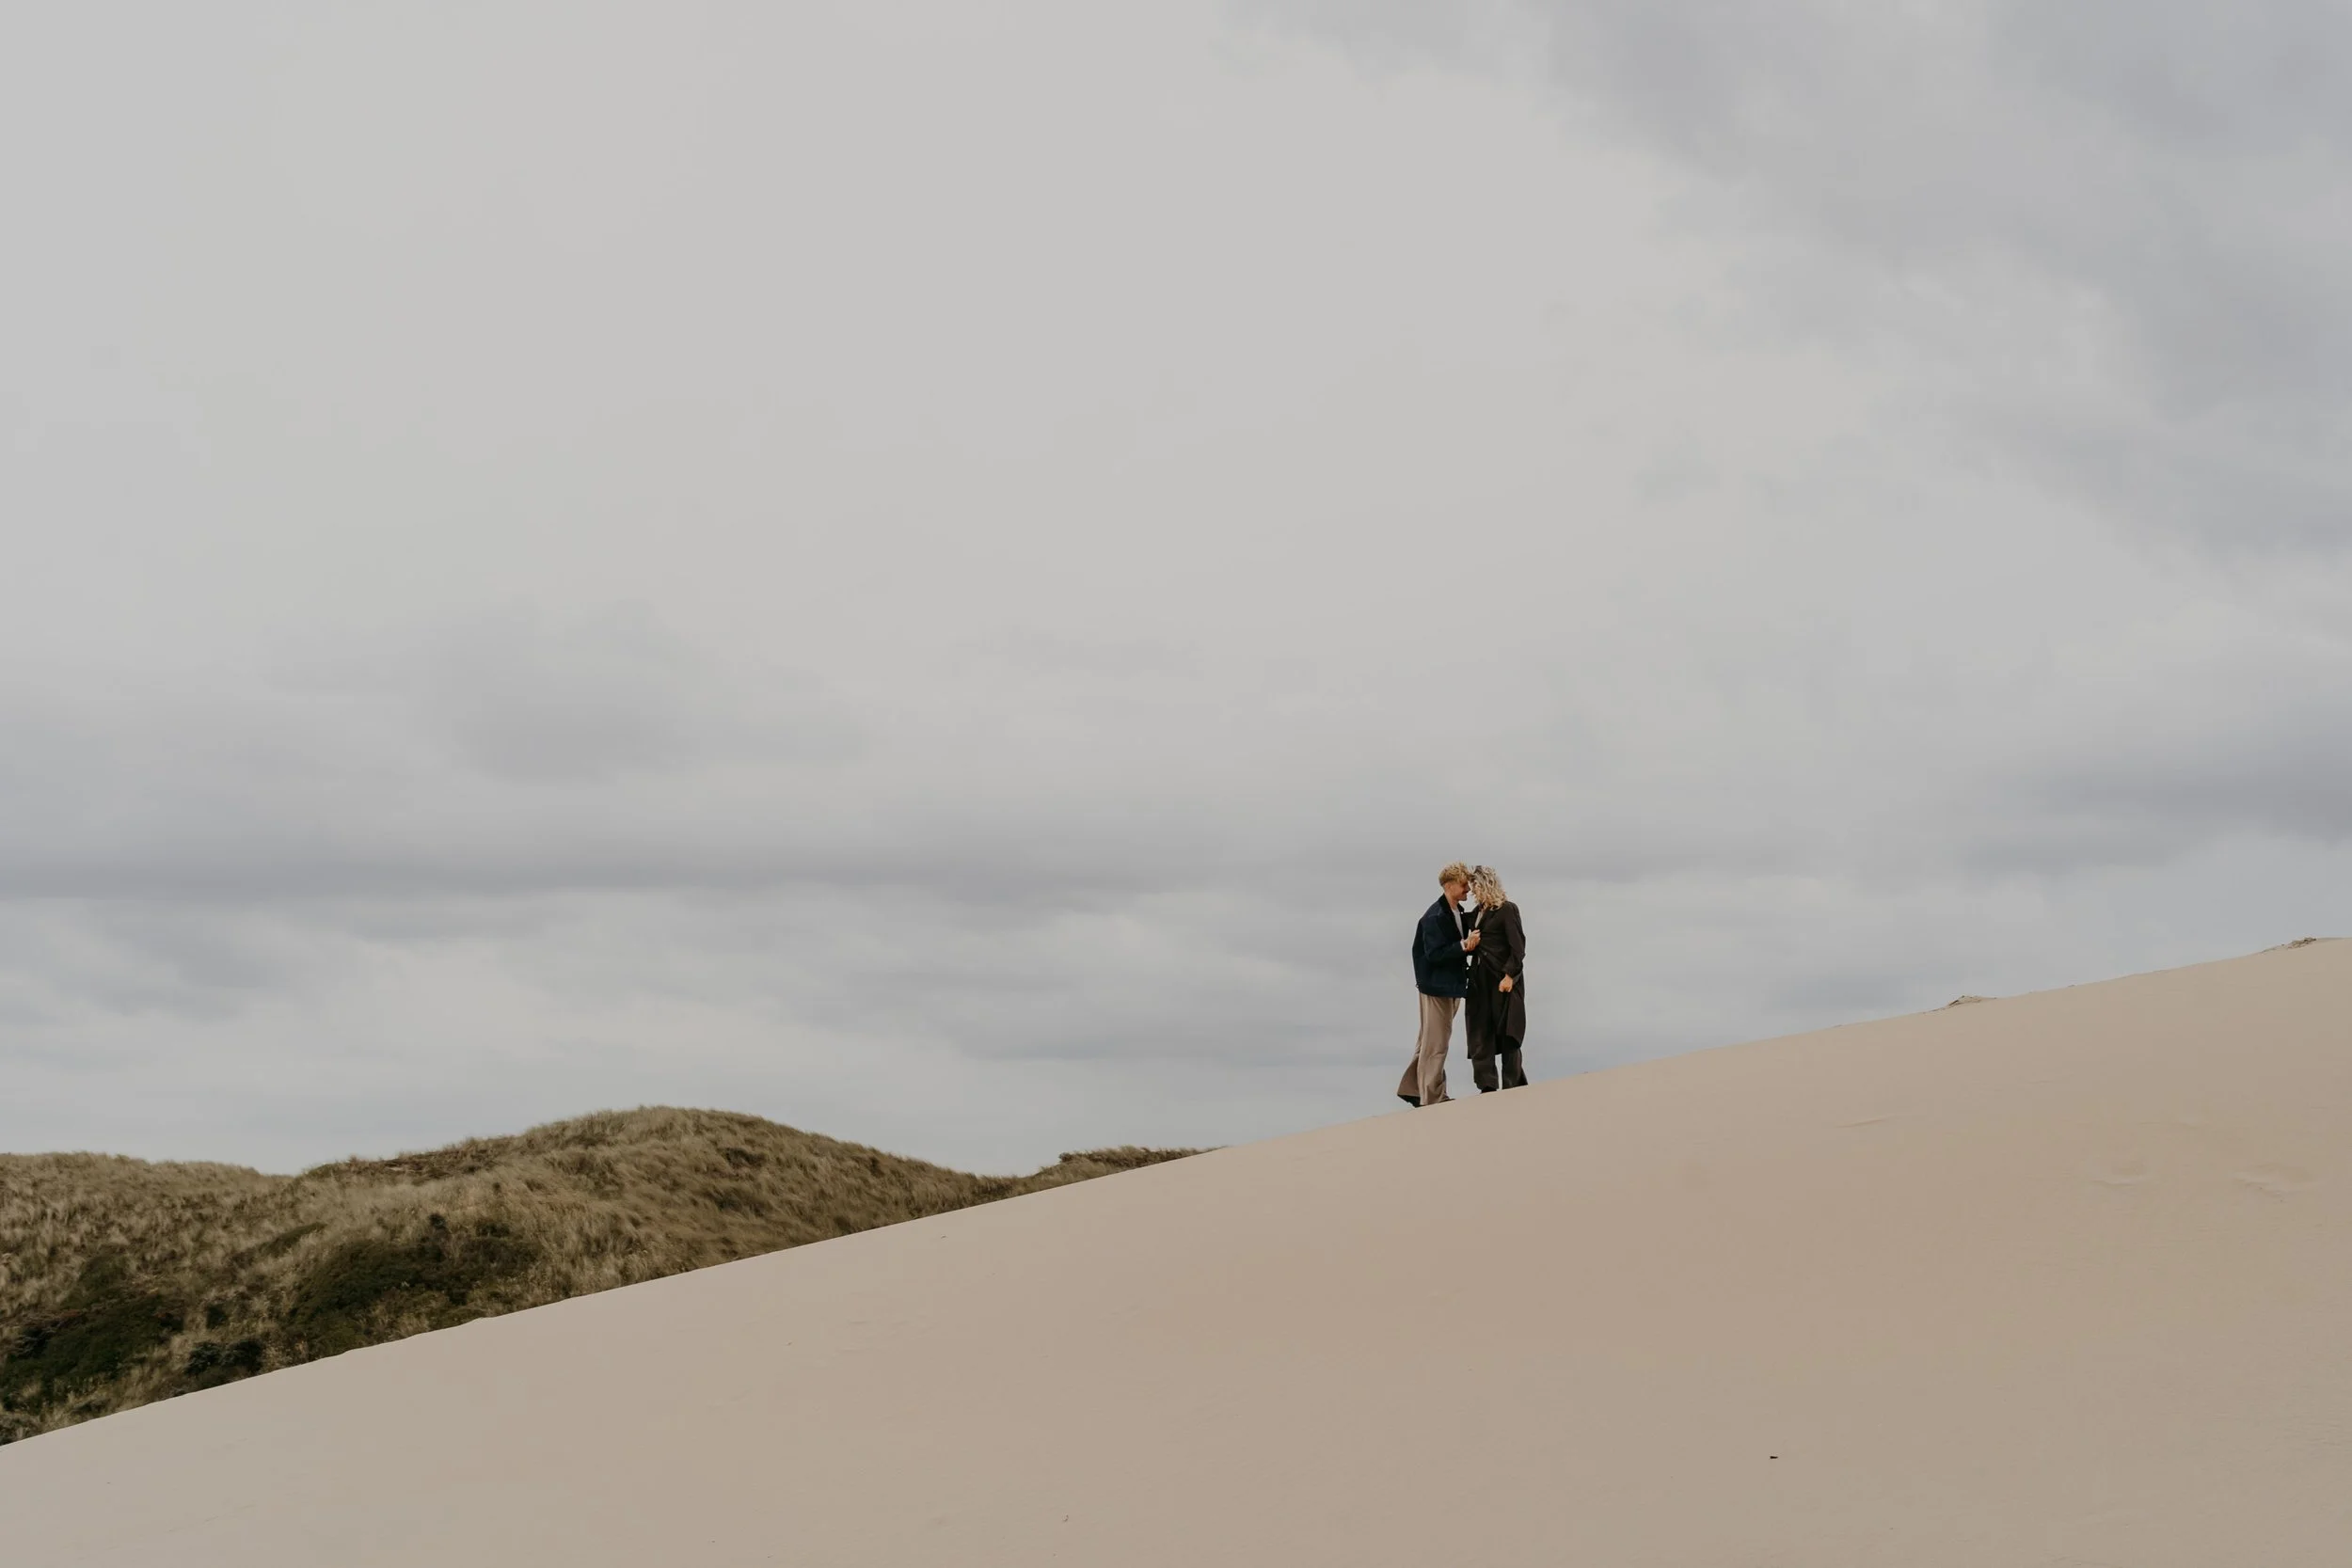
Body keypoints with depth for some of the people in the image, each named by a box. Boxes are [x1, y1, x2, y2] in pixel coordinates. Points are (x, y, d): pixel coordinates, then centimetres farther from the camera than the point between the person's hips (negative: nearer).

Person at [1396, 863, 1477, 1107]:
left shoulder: (1458, 913, 8)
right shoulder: (1435, 917, -18)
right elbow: (1434, 954, -22)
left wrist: (1472, 945, -6)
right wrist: (1464, 946, -28)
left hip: (1451, 986, 9)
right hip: (1437, 986, -9)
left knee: (1429, 1041, 17)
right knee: (1436, 1043, -1)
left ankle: (1411, 1088, 27)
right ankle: (1432, 1098, 6)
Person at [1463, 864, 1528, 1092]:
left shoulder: (1507, 909, -9)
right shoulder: (1478, 913, 14)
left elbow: (1518, 947, -13)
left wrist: (1509, 975, -18)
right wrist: (1470, 946, 0)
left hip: (1503, 980, -8)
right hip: (1481, 981, 8)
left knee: (1507, 1034, -1)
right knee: (1480, 1034, 4)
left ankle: (1513, 1086, 6)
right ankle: (1487, 1087, 7)